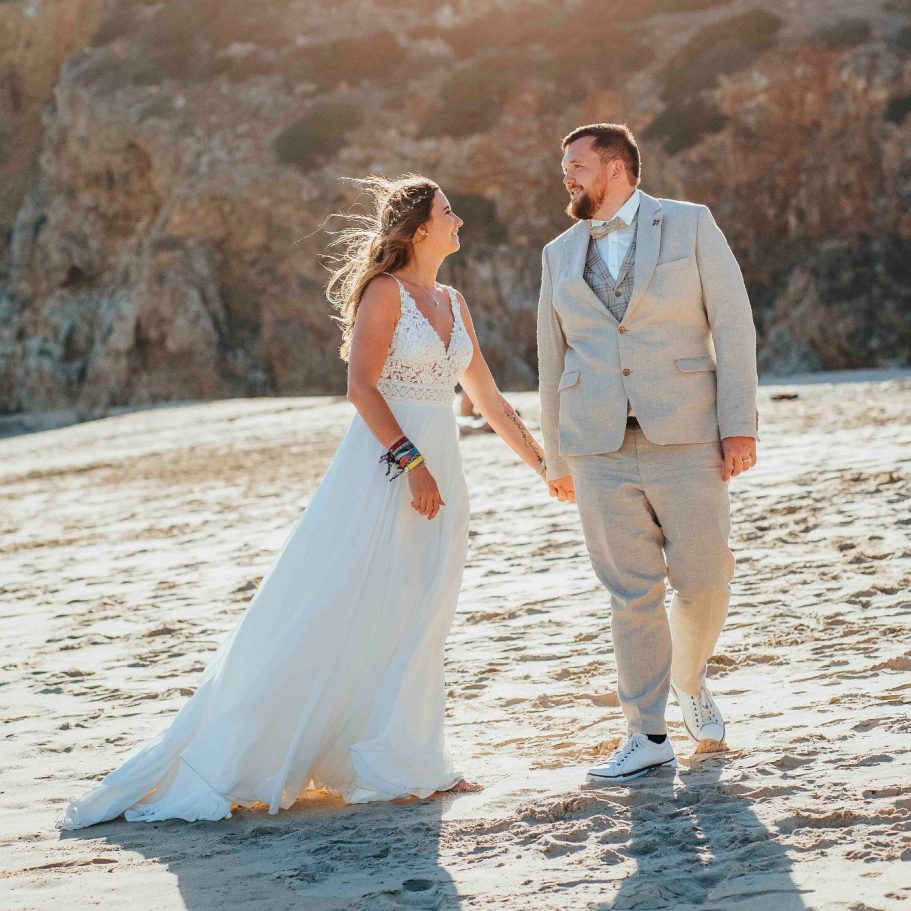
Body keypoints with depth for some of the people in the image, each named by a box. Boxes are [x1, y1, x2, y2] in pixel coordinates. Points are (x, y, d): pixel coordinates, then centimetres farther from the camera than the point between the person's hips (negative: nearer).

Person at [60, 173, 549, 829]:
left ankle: (404, 763, 13)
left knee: (416, 624, 7)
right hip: (385, 466, -7)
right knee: (340, 614, -6)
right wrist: (410, 460, -23)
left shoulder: (453, 304, 15)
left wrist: (540, 460, 22)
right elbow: (362, 387, -15)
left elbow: (488, 397, 21)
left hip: (438, 471, 7)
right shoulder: (386, 291, -6)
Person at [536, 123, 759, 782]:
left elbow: (732, 324, -2)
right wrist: (556, 457, 17)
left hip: (684, 436, -2)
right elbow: (554, 360, 17)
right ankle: (648, 738, 7)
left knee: (704, 580, -1)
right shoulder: (562, 254, 13)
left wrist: (740, 423, -10)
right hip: (601, 448, 2)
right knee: (632, 593, 0)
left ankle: (689, 679, 30)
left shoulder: (691, 225, 3)